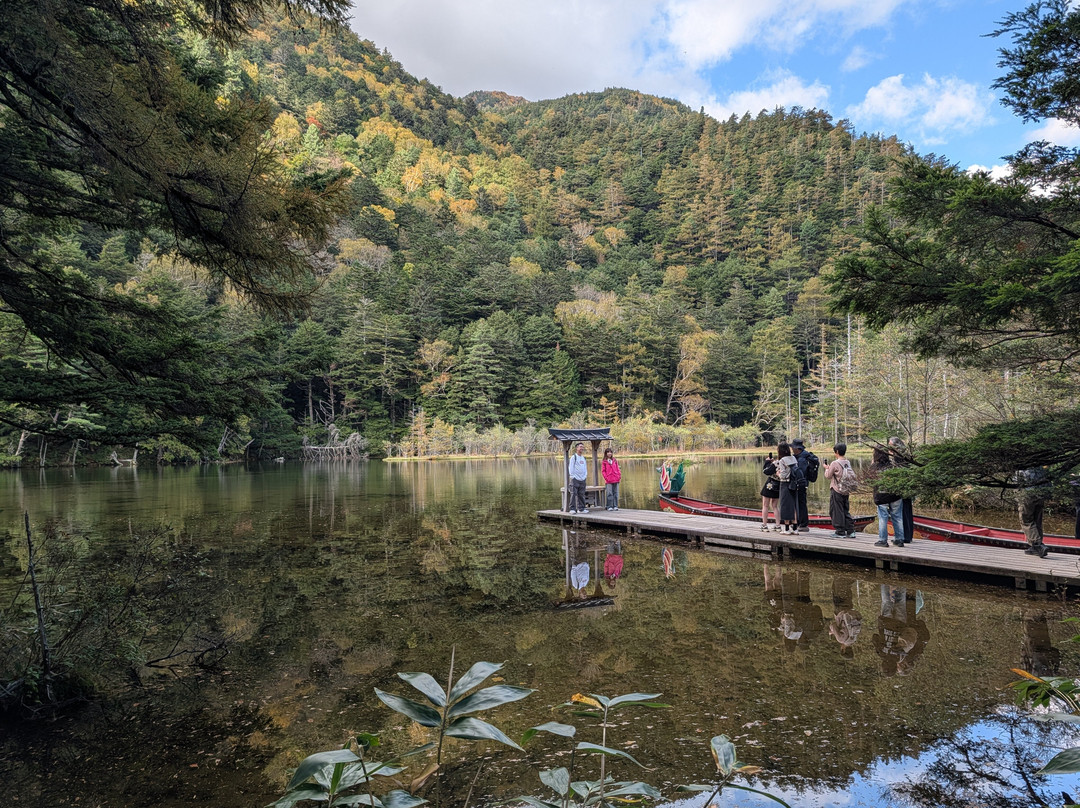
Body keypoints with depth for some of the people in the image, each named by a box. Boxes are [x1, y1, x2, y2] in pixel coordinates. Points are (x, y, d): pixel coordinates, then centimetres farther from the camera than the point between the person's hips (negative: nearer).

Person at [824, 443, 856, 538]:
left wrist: (827, 469, 12)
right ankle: (850, 531, 12)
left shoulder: (834, 463, -14)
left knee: (837, 511, 2)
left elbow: (828, 476, -7)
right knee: (846, 511, 14)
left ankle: (840, 532, 3)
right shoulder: (848, 463, 4)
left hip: (836, 490, -6)